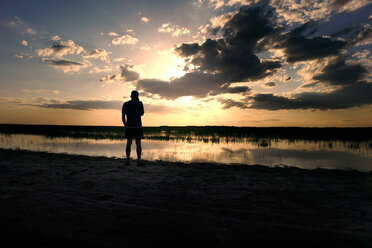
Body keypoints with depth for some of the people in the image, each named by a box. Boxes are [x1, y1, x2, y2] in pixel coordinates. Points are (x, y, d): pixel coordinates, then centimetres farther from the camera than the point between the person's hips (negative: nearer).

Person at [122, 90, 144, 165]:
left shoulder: (125, 104, 6)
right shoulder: (140, 103, -2)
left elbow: (123, 116, 4)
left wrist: (125, 125, 15)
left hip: (129, 126, 2)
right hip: (138, 126, -2)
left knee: (129, 143, 5)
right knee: (138, 143, 0)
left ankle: (128, 160, 5)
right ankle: (138, 161, 0)